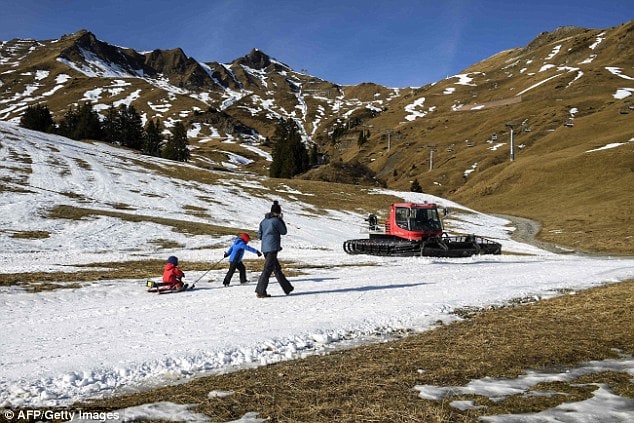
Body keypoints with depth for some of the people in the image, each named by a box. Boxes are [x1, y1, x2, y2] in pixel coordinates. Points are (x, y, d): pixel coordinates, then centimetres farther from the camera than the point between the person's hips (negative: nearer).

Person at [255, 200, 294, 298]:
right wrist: (281, 220, 10)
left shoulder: (264, 221, 11)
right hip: (272, 248, -8)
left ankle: (287, 288, 26)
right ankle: (260, 292, -9)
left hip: (265, 248, 8)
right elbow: (284, 232, 3)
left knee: (277, 269, 15)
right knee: (267, 269, -7)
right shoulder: (276, 220, -10)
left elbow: (259, 235, 13)